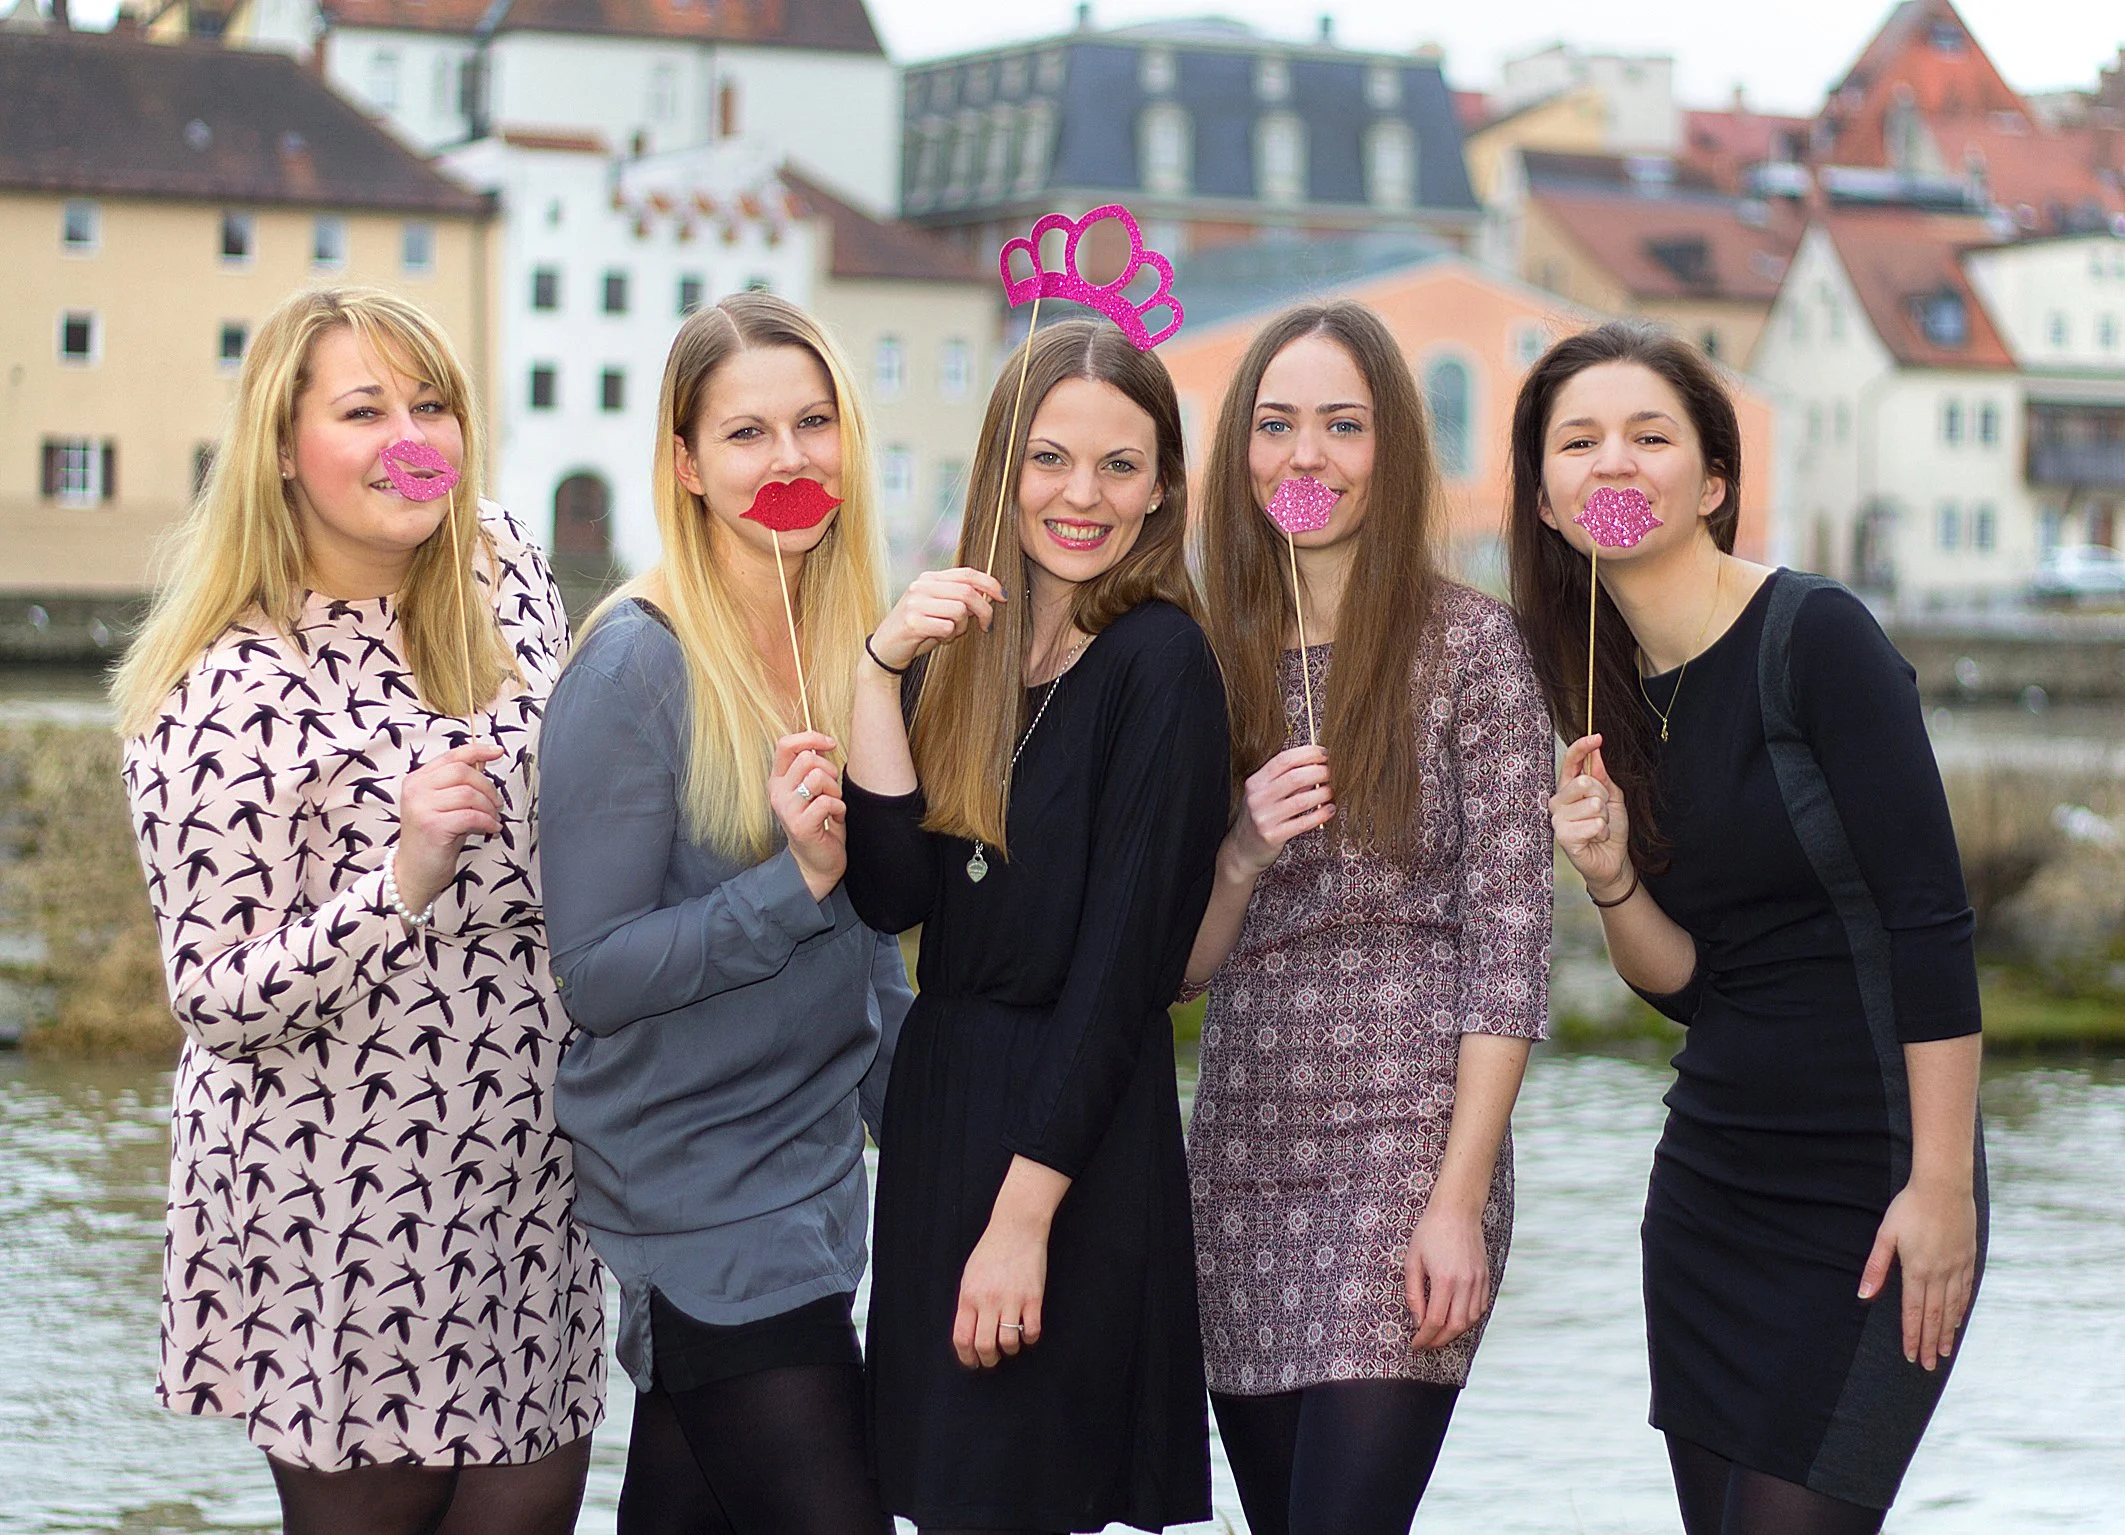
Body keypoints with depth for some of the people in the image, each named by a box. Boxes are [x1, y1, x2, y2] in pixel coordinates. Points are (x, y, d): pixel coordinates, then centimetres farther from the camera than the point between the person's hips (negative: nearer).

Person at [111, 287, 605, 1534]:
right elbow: (214, 1000, -16)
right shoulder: (231, 693, -17)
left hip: (525, 1174, 6)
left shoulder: (505, 569, 2)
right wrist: (401, 884, -29)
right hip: (343, 1212, -5)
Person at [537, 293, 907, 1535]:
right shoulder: (637, 665, -15)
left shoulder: (845, 648, 6)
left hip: (812, 1183, 7)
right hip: (705, 1209, -7)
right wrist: (796, 880, -24)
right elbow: (593, 971, -16)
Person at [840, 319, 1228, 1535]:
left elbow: (1121, 958, -15)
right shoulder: (970, 650, 9)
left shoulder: (1160, 661, -11)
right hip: (940, 1101, 7)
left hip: (1076, 1146, -7)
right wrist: (884, 669, -12)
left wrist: (1024, 1212, -18)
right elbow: (894, 894, -3)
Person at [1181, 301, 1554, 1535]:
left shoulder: (1468, 643, -2)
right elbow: (1177, 965, 12)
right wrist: (1241, 854, -8)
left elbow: (1511, 939, -6)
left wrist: (1461, 1199, -13)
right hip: (1244, 1157, 5)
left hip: (1407, 1150, -4)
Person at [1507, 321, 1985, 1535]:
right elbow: (1689, 981, 10)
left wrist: (1942, 1184, -18)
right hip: (1711, 1178, 7)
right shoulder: (1614, 691, 8)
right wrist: (1610, 883, -10)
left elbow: (1933, 922, -16)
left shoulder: (1817, 636, -12)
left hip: (1866, 1191, -7)